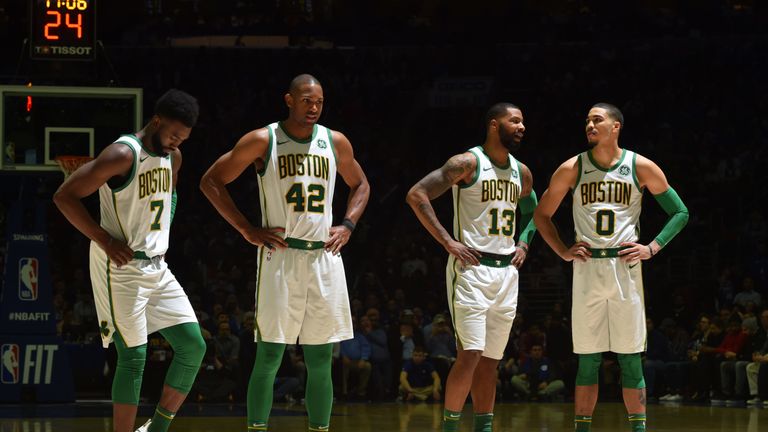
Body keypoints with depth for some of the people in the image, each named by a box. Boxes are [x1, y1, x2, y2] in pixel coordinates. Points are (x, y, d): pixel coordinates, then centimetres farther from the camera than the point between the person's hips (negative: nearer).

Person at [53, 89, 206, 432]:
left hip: (157, 267, 8)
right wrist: (105, 240, -19)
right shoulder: (123, 155, -17)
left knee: (193, 346, 3)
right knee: (133, 358, -8)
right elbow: (64, 196, -18)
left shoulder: (173, 157, 8)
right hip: (121, 267, -8)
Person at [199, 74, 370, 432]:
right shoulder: (263, 141, -3)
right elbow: (211, 181, 0)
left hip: (325, 256, 4)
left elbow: (360, 185, 25)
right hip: (280, 256, -4)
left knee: (320, 361, 5)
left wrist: (347, 225, 8)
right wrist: (247, 230, -6)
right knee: (269, 356, -7)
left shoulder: (335, 143, 8)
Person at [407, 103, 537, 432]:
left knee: (490, 359, 8)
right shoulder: (468, 163, -9)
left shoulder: (522, 173, 12)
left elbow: (530, 213, 32)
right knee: (470, 353, -14)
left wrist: (524, 244, 12)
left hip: (507, 271, 7)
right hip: (471, 268, -7)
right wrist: (448, 241, -16)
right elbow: (416, 195, -14)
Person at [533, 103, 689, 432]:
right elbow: (542, 214, 14)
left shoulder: (640, 167, 2)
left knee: (630, 359, 0)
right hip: (587, 269, 1)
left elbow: (680, 212, 8)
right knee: (587, 360, 2)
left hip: (625, 266, -1)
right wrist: (563, 252, 2)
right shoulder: (572, 169, 4)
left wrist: (652, 248, -3)